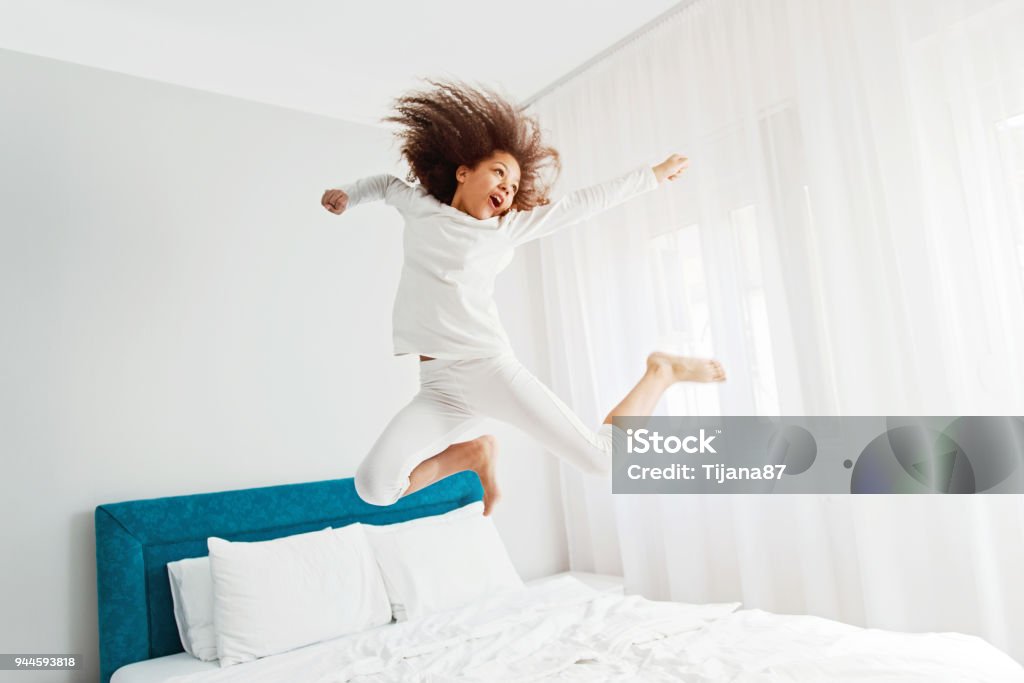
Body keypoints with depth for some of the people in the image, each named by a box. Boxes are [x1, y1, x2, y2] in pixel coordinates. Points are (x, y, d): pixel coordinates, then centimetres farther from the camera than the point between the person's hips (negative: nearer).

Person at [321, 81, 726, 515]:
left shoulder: (506, 230, 6)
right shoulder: (420, 207, 12)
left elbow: (585, 202, 11)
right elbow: (385, 184, 35)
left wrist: (652, 175, 18)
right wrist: (347, 196, 19)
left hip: (490, 369, -2)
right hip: (440, 387, 3)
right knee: (374, 487, -17)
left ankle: (661, 373, 19)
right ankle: (473, 454, 8)